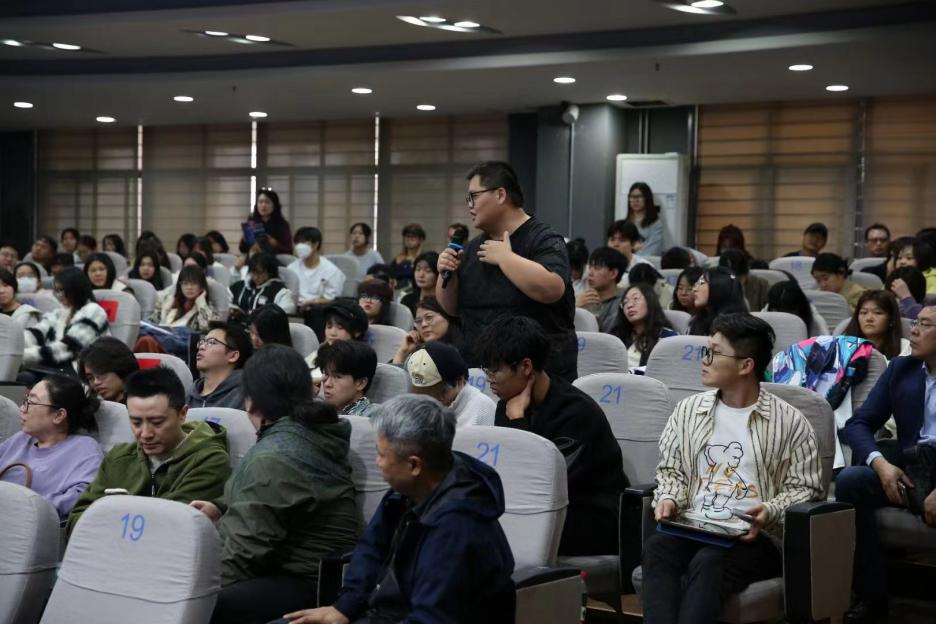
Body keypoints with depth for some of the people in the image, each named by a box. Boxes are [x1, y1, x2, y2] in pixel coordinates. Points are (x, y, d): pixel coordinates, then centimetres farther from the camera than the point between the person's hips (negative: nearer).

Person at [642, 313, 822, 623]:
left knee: (707, 562, -37)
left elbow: (804, 489, 4)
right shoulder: (688, 409, 16)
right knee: (656, 548, -32)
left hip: (753, 536, -3)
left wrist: (770, 512, -15)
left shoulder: (790, 422, 3)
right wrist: (668, 499, -1)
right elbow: (671, 470, 21)